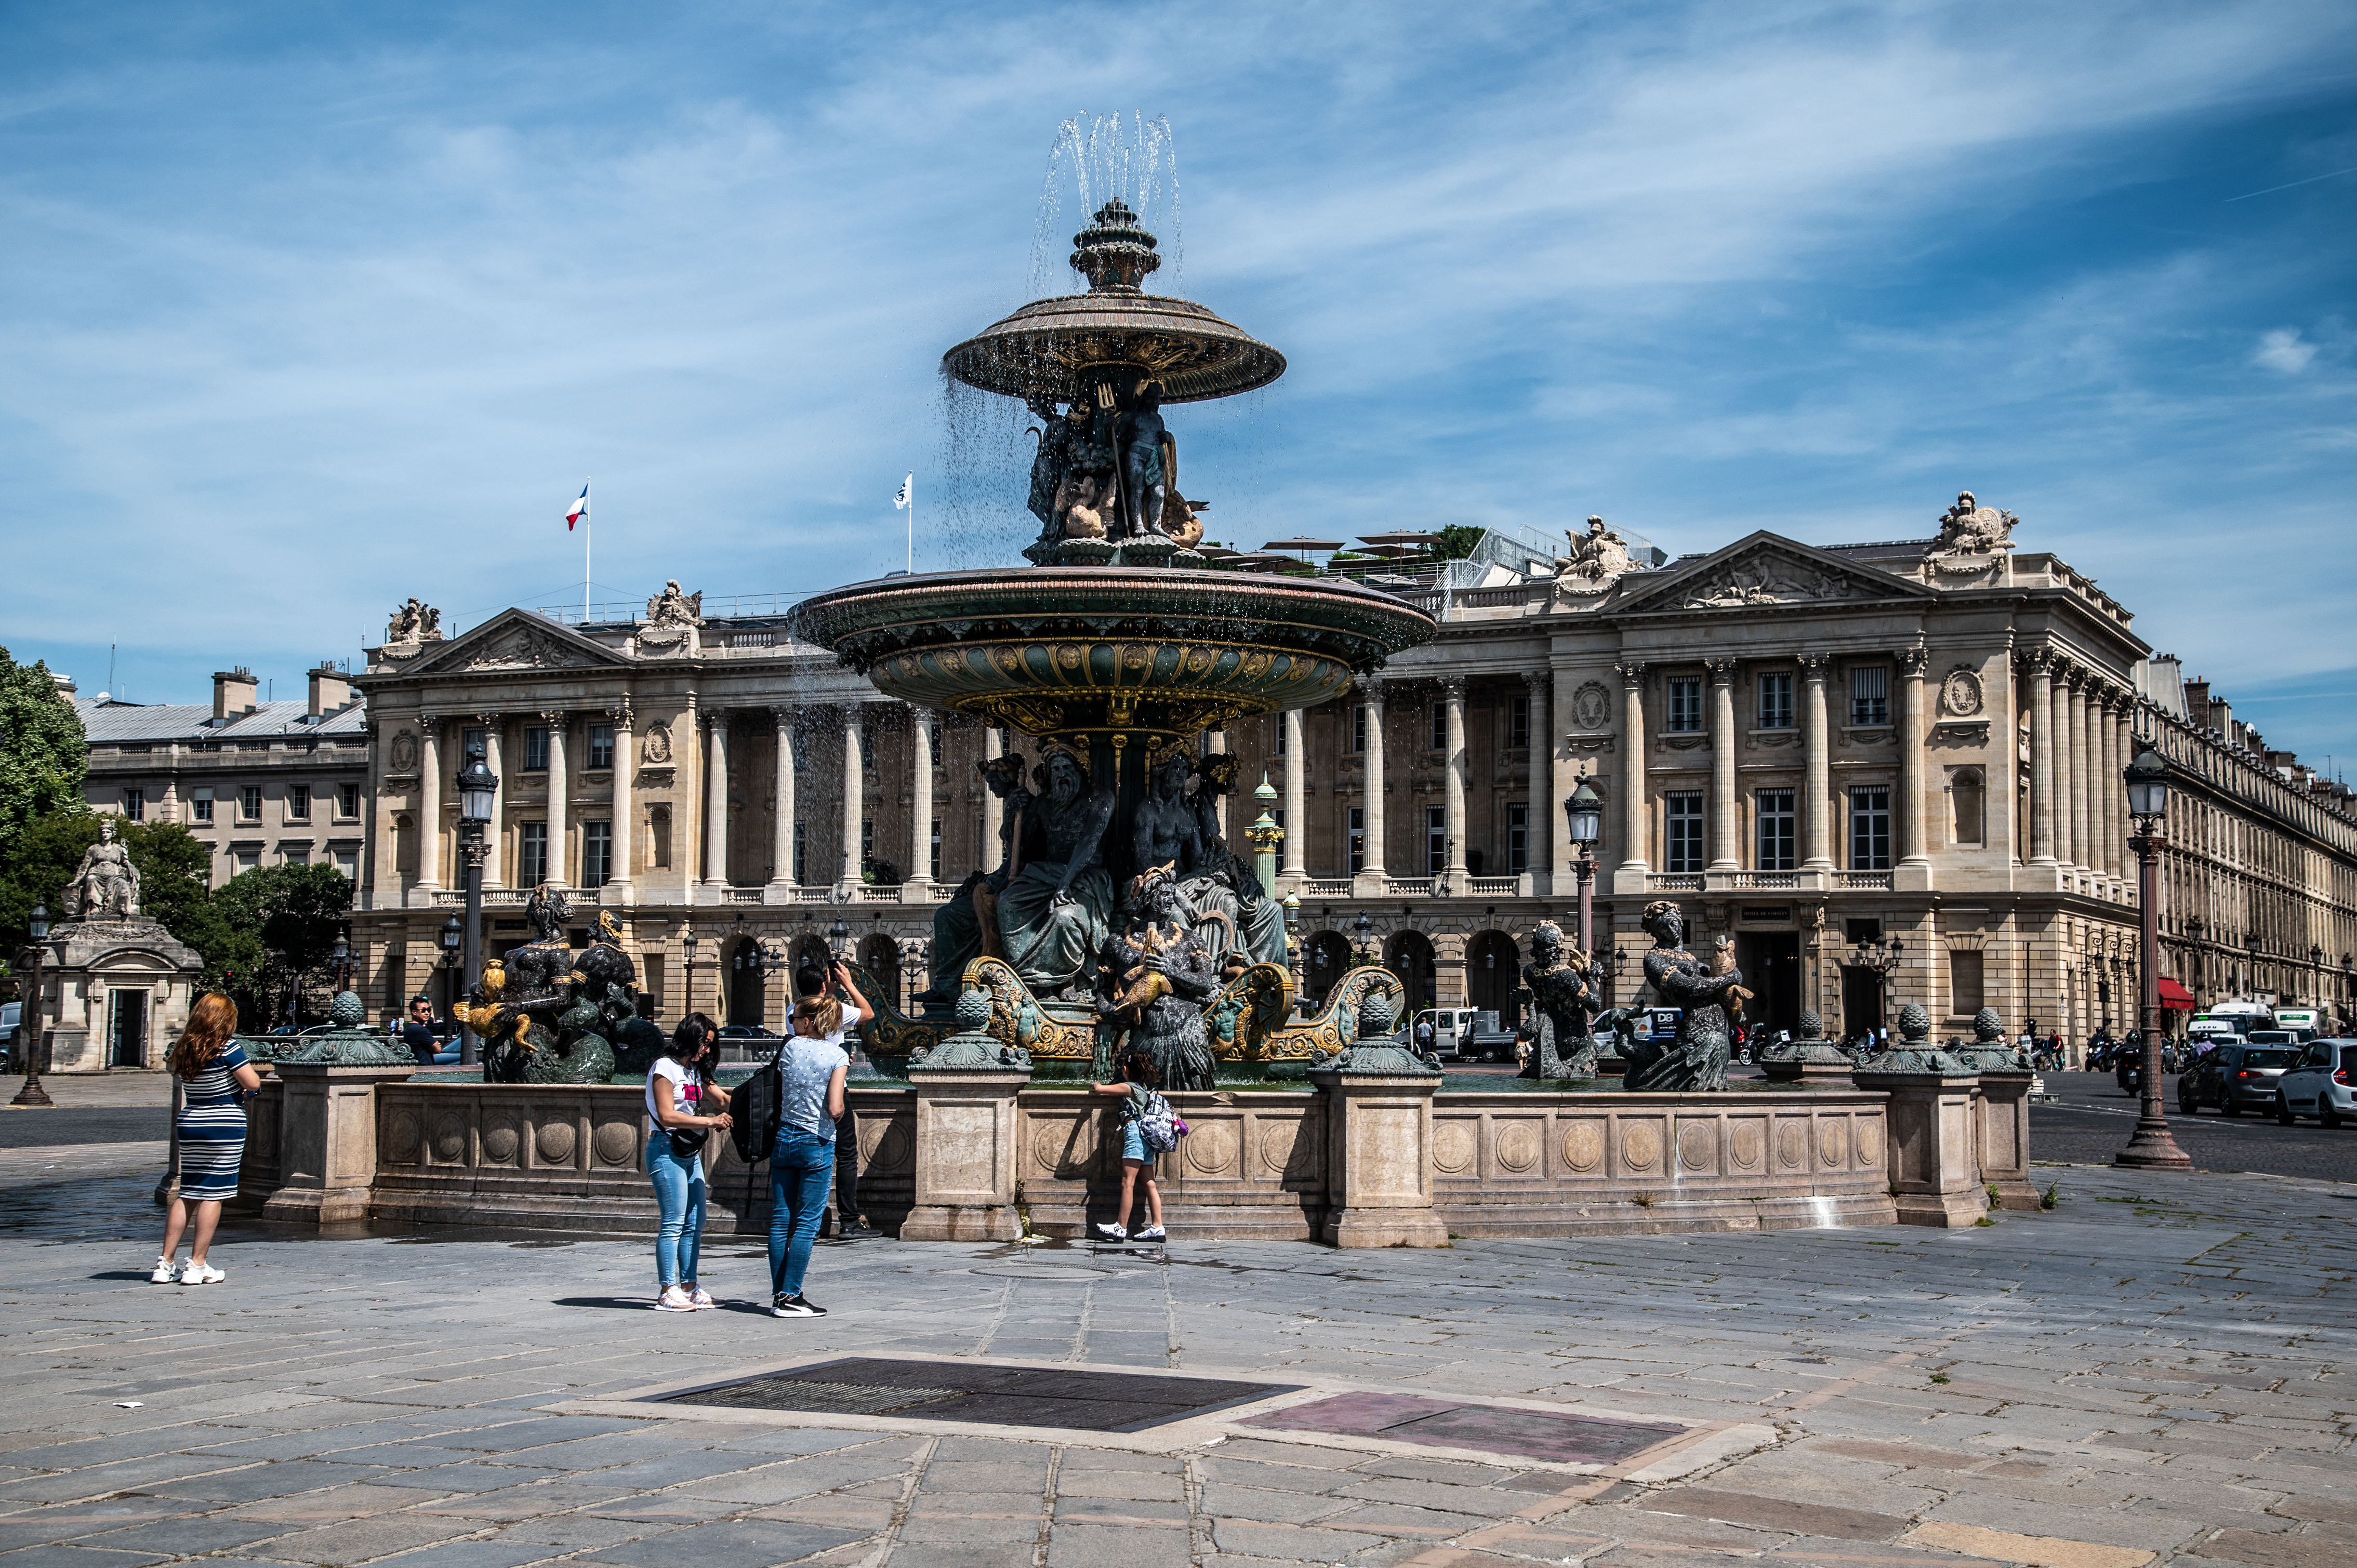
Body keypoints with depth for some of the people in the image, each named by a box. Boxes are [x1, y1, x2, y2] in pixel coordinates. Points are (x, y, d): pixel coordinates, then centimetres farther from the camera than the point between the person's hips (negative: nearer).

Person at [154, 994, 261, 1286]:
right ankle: (197, 1266, 0)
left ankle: (164, 1263, 9)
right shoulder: (228, 1049, -13)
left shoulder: (182, 1049, 6)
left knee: (186, 1194, 11)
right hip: (225, 1128, -6)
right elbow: (253, 1083, -13)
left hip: (190, 1125, 6)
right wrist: (242, 1078, 7)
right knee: (214, 1195, 0)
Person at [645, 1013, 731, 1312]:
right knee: (674, 1223, -9)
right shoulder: (665, 1068, -8)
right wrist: (709, 1121, -17)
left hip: (690, 1151, 9)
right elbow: (667, 1116, -16)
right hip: (666, 1149, -9)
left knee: (695, 1222, 7)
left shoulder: (694, 1071, 18)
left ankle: (688, 1287, 13)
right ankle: (667, 1291, -6)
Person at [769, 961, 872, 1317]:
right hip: (817, 1144, -4)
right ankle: (790, 1298, -3)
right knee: (806, 1223, 0)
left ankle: (779, 1295, 10)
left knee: (781, 1221, 7)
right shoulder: (837, 1055, -9)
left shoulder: (789, 1047, -1)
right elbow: (835, 1109, -17)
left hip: (784, 1139, 4)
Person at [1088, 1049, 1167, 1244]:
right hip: (1148, 1135, 9)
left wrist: (1096, 1086, 18)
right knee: (1149, 1184, 4)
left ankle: (1121, 1228, -14)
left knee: (1128, 1183, -11)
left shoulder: (1129, 1087, -2)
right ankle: (1157, 1227, -1)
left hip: (1135, 1131, -9)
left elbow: (1099, 1089, -5)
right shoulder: (1148, 1088, 19)